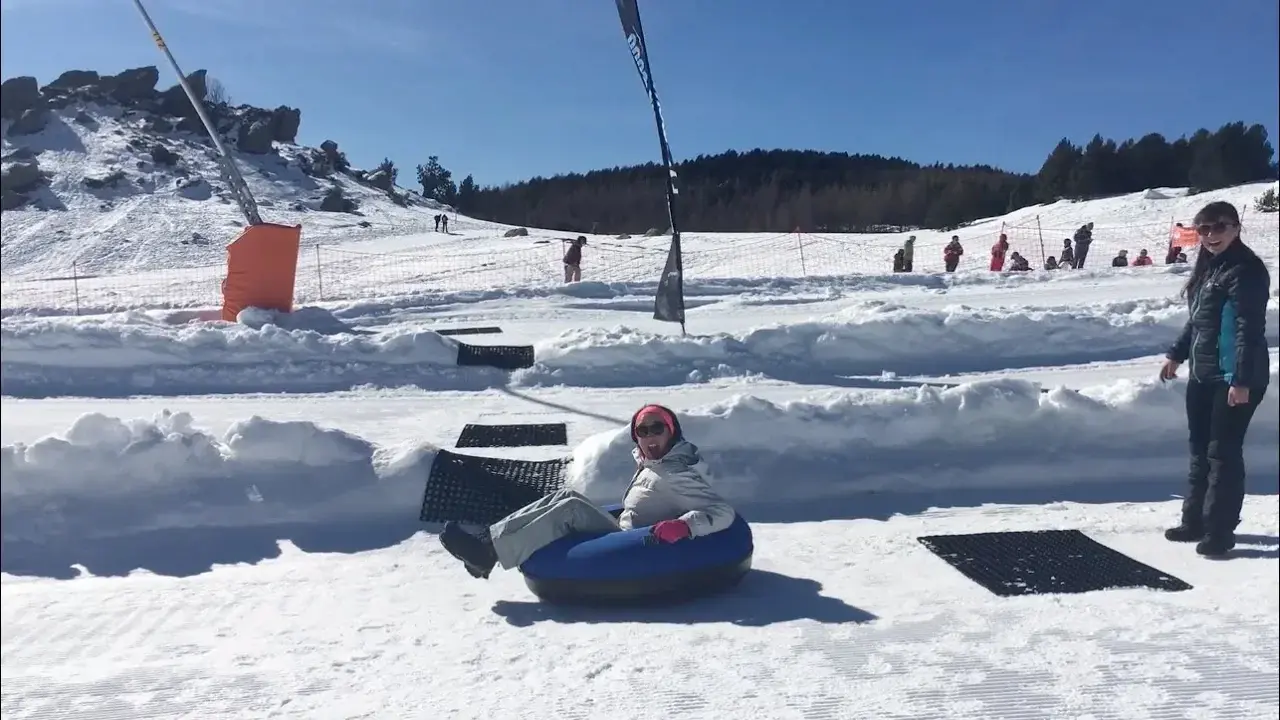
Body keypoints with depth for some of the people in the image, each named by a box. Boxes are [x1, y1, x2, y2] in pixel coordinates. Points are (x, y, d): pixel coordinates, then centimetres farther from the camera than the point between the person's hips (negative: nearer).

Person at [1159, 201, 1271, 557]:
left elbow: (1250, 329, -20)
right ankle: (1195, 521, 25)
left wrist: (1241, 380, -24)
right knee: (1200, 449, 15)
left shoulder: (1246, 270, -14)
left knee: (1223, 452, -5)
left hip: (1234, 378, -9)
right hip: (1203, 374, 9)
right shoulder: (1208, 267, 13)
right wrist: (1177, 354, 26)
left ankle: (1220, 531, 3)